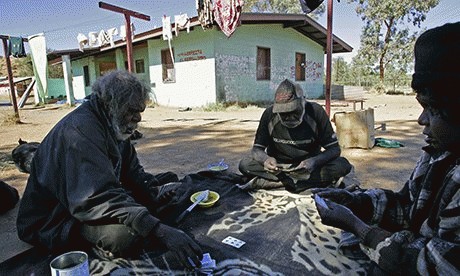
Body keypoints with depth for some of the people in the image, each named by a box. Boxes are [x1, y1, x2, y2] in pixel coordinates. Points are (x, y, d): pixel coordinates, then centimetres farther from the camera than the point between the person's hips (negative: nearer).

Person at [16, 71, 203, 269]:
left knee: (168, 182, 4)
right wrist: (160, 231, -46)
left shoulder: (113, 125, 2)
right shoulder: (80, 129, -29)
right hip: (53, 221, -9)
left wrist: (153, 188, -16)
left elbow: (131, 170, 7)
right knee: (126, 234, -37)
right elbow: (99, 198, -40)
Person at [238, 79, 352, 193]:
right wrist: (266, 159, -33)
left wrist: (314, 161, -34)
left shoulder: (315, 112, -16)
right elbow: (257, 148, -8)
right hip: (278, 165, 0)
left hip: (308, 166, 0)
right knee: (245, 164, -25)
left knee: (342, 165, -27)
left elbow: (334, 149, -13)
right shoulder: (269, 114, -14)